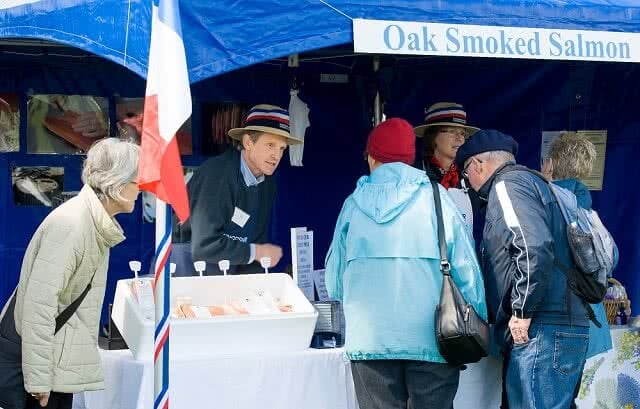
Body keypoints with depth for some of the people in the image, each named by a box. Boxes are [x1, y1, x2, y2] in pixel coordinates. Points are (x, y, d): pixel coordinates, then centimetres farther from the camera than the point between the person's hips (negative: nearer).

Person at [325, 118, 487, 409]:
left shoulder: (354, 204, 6)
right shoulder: (435, 199, 1)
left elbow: (334, 274, 11)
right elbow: (466, 268, -2)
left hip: (370, 339, 1)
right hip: (430, 338, -1)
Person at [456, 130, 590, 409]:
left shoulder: (507, 184, -5)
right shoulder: (530, 181, 24)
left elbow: (535, 247, -22)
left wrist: (522, 311, -16)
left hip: (543, 332, -10)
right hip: (567, 328, 10)